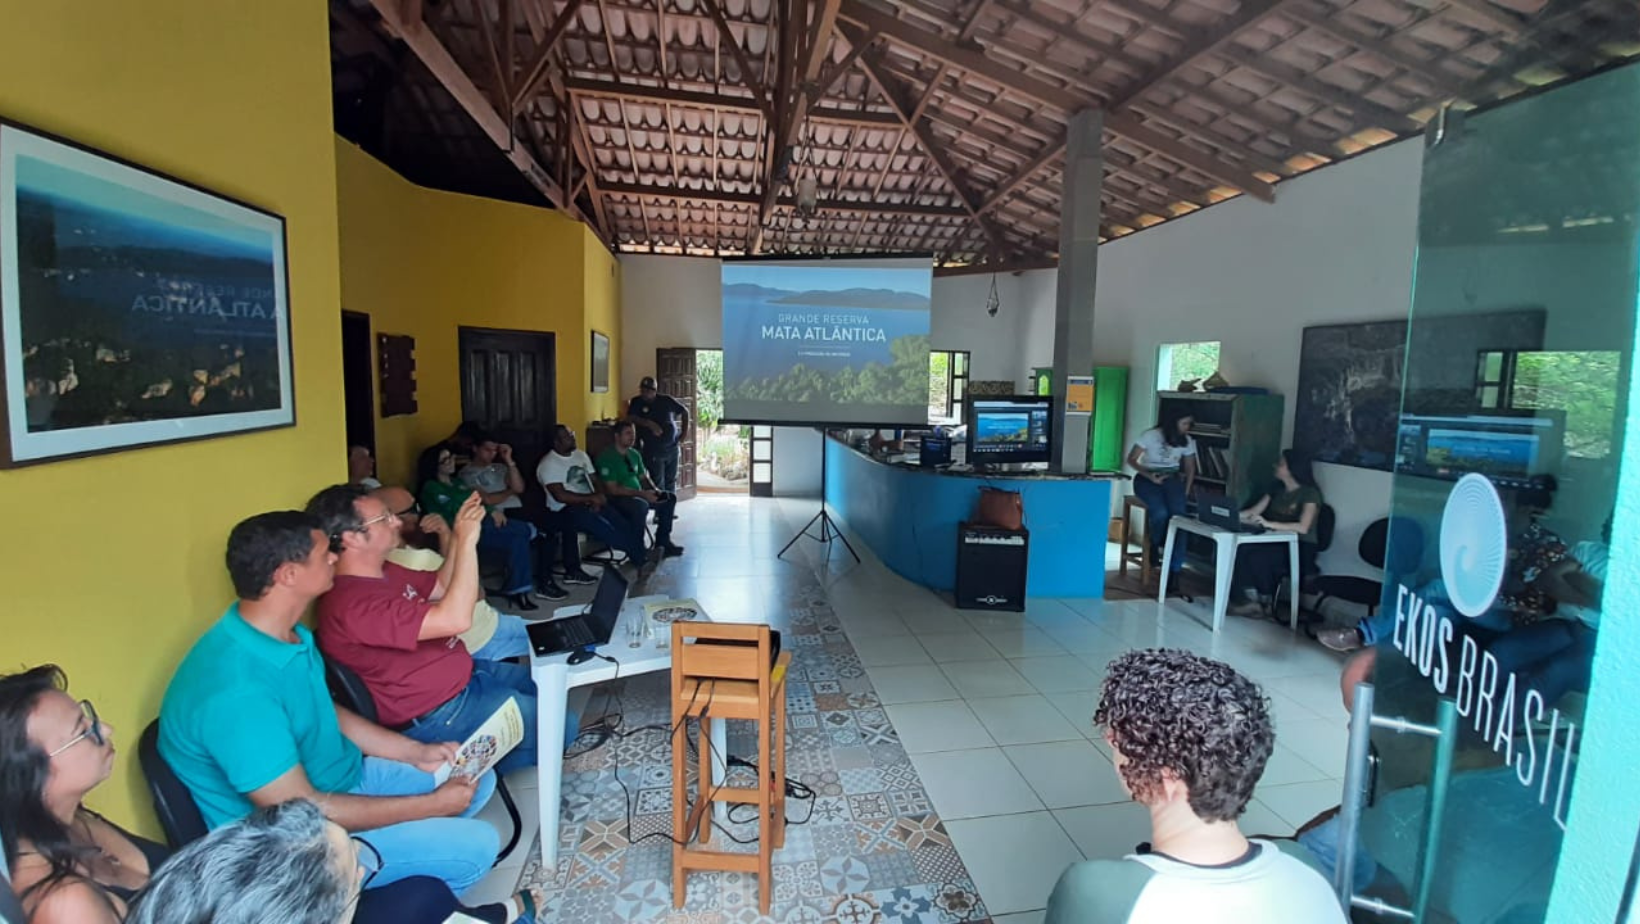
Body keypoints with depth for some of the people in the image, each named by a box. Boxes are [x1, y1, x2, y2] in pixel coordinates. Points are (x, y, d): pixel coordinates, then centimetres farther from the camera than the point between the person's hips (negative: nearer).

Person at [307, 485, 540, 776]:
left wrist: (458, 536, -4)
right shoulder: (354, 603, -31)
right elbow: (456, 619, -38)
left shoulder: (382, 571, 1)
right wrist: (467, 541, -32)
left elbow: (442, 586, 12)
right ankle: (495, 767, 20)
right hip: (437, 714, -10)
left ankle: (499, 753, 32)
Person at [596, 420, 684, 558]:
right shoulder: (607, 458, -15)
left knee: (669, 498, 1)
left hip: (637, 496, 9)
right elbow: (613, 490, -22)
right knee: (641, 505, -37)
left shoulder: (635, 454, 11)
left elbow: (643, 477, 18)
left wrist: (654, 490, -5)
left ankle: (662, 542, 4)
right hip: (617, 499, -9)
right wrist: (642, 494, -26)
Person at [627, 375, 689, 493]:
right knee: (658, 483, -6)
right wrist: (649, 424, -26)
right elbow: (630, 418, -16)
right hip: (653, 451, -2)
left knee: (671, 481, 10)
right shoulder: (636, 402, -1)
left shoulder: (666, 400, 1)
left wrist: (685, 430, 6)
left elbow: (684, 411, 12)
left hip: (672, 447, 2)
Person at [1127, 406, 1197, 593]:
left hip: (1172, 478, 3)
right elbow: (1131, 459, -6)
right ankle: (1154, 548, 1)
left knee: (1179, 515, -27)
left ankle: (1174, 571, -24)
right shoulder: (1150, 435, -8)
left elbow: (1190, 469, 15)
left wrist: (1186, 492, 1)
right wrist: (1149, 475, -20)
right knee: (1160, 512, -34)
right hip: (1147, 478, -3)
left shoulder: (1188, 441, 5)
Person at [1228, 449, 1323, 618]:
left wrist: (1269, 524, -34)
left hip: (1301, 548, -6)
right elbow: (1254, 511, 9)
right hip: (1279, 542, 6)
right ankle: (1253, 600, -19)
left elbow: (1303, 527, -23)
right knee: (1241, 548, -25)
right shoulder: (1277, 487, 11)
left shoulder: (1309, 493, -10)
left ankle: (1266, 604, -11)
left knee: (1258, 556, -32)